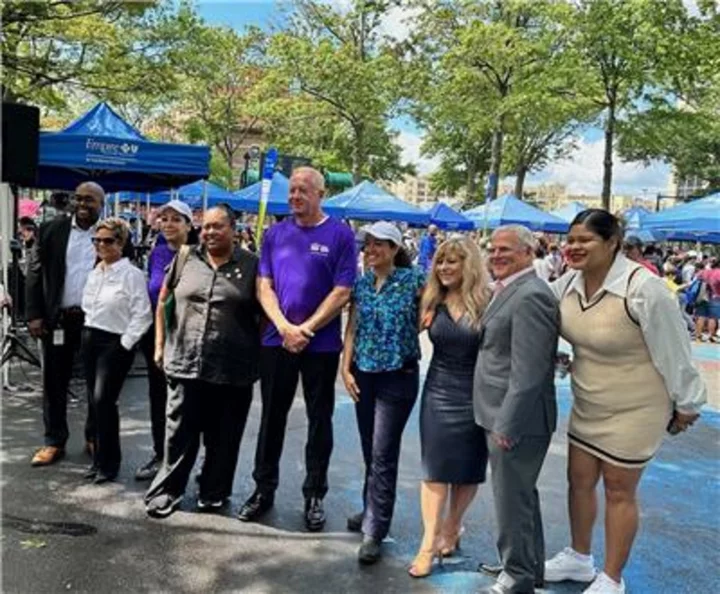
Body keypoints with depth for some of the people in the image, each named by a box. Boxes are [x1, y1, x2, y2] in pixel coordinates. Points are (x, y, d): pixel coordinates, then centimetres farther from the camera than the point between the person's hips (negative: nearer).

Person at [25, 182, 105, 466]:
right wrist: (34, 314, -5)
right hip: (58, 317, 1)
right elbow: (35, 273, 3)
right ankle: (54, 441, 21)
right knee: (54, 381, 8)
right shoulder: (51, 229, 3)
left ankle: (95, 438, 24)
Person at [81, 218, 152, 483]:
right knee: (94, 401, 9)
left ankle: (108, 462, 5)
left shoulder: (132, 274, -11)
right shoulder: (94, 273, 12)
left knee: (104, 401, -10)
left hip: (115, 343, -7)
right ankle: (99, 458, 21)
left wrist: (125, 344, -14)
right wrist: (88, 333, 13)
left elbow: (142, 315, -13)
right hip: (90, 339, 7)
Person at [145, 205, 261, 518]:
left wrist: (259, 354, 1)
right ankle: (166, 491, 24)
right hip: (185, 363, 1)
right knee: (180, 433, 8)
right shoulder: (185, 257, 6)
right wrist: (160, 344, 9)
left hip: (234, 370, -1)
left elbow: (263, 313, 5)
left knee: (223, 438, 11)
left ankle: (213, 493, 28)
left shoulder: (251, 264, 1)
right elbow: (163, 302, 13)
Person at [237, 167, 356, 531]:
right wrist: (284, 327, -12)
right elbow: (264, 286, 3)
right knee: (272, 417, 11)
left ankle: (314, 496, 21)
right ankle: (264, 490, 26)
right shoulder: (275, 234, 6)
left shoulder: (340, 235, -4)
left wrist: (306, 330, -13)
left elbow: (342, 293, -9)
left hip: (321, 344, -3)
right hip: (277, 341, 3)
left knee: (319, 420, 8)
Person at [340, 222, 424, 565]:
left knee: (383, 454, -3)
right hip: (364, 374, 5)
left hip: (398, 376, -5)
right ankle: (373, 511, 33)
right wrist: (346, 369, 0)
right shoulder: (361, 284, 5)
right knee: (370, 451, 15)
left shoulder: (413, 279, -8)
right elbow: (352, 328, 6)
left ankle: (374, 531, 5)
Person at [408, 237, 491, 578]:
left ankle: (452, 528, 32)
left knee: (468, 469, 11)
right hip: (438, 392, 3)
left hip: (475, 395, -3)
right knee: (434, 467, 3)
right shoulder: (433, 303, 1)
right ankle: (430, 541, 10)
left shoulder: (488, 302, -11)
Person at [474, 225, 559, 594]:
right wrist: (500, 420, 15)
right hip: (504, 415, 10)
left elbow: (528, 372, -25)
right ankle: (529, 564, 40)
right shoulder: (508, 290, 12)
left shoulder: (530, 296, -20)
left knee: (512, 498, 4)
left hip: (516, 419, -10)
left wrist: (506, 424, -21)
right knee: (521, 494, 23)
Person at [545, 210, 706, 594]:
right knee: (579, 481, 17)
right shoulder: (569, 283, -7)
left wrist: (686, 404, -7)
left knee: (619, 492, 8)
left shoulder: (642, 288, -25)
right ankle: (578, 558, 40)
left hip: (633, 411, -6)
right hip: (586, 405, 7)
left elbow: (674, 351, -16)